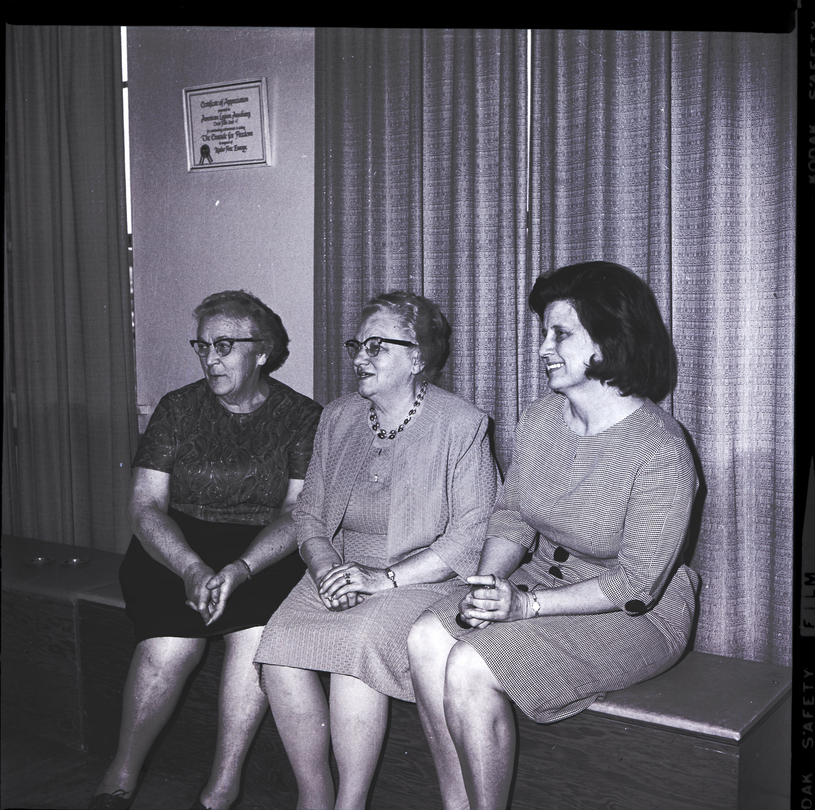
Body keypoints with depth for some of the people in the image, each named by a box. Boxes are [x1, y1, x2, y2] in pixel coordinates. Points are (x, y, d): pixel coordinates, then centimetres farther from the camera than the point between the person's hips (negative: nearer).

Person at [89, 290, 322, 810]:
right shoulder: (178, 408, 7)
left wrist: (239, 569, -23)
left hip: (264, 554, 0)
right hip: (177, 548, 1)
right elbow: (145, 504, -1)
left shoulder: (303, 417, 3)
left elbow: (299, 512, -5)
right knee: (170, 644, -26)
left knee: (256, 634, -30)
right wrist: (192, 568, -19)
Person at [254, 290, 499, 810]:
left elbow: (474, 532, -11)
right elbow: (310, 512, 14)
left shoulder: (461, 425, -5)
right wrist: (325, 567, -8)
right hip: (339, 573, 5)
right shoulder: (337, 418, 13)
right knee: (280, 650, -22)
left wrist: (387, 578, -18)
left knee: (354, 648, -32)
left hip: (426, 578, -5)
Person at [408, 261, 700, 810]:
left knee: (471, 667, -25)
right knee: (426, 639, -17)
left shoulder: (661, 453, -23)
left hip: (635, 615, -7)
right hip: (542, 579, 7)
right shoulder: (540, 419, -1)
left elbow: (636, 584, -20)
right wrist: (488, 583, -12)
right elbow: (511, 516, 8)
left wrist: (526, 604, -25)